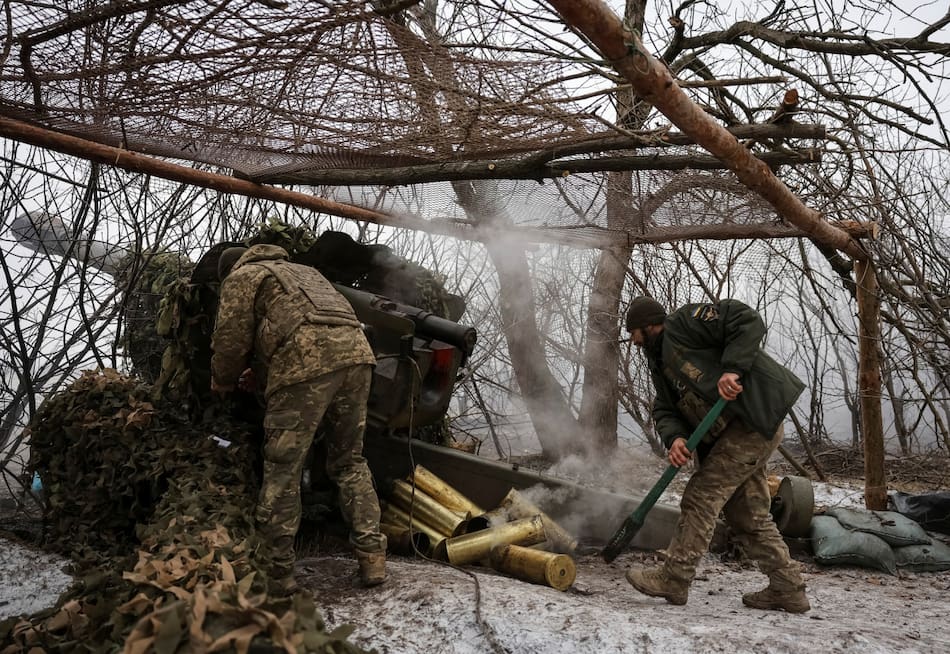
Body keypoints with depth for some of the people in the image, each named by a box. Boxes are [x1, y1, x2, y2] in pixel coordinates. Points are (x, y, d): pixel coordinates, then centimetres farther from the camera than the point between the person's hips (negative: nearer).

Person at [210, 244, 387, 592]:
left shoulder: (241, 277, 18)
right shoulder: (303, 271, 39)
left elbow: (232, 340, 8)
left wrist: (222, 383, 28)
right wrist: (261, 374, 45)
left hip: (306, 362, -6)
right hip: (356, 352, 7)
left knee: (283, 470, 3)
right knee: (349, 462, 17)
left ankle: (278, 570, 8)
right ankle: (371, 557, 11)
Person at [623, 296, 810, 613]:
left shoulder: (684, 322, -6)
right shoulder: (661, 363, 21)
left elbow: (748, 322, -16)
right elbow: (665, 410, 10)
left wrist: (732, 369, -25)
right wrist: (674, 438, -11)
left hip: (756, 418, -10)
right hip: (733, 432, 10)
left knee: (702, 496, -9)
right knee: (747, 514, 12)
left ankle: (674, 579, -4)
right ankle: (788, 589, 21)